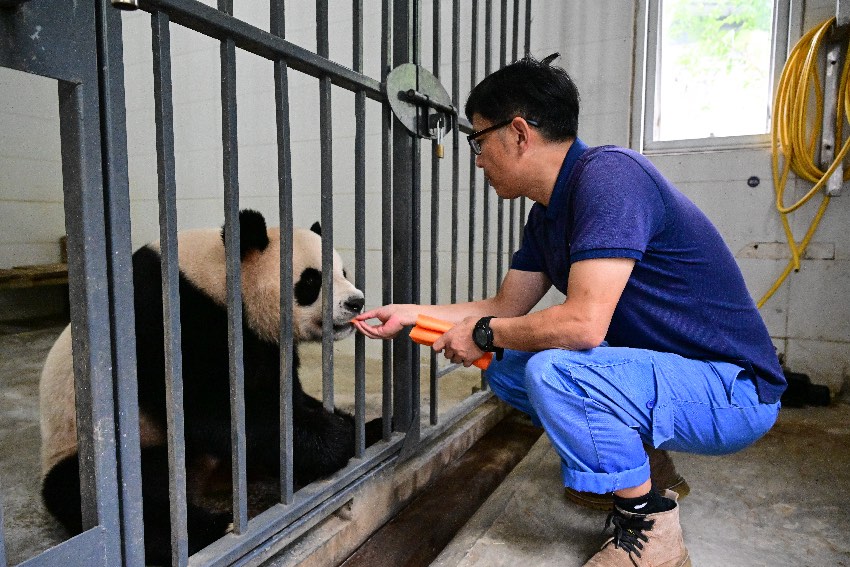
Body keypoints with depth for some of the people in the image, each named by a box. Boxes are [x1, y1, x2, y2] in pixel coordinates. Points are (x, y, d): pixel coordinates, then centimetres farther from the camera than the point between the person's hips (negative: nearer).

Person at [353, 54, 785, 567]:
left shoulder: (608, 174, -24)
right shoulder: (547, 214, 5)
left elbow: (583, 323, -32)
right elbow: (506, 308, 11)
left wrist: (483, 334, -16)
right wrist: (408, 314, 10)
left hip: (733, 389, -9)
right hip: (657, 369, 9)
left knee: (551, 369, -31)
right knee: (504, 365, 6)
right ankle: (628, 469, 17)